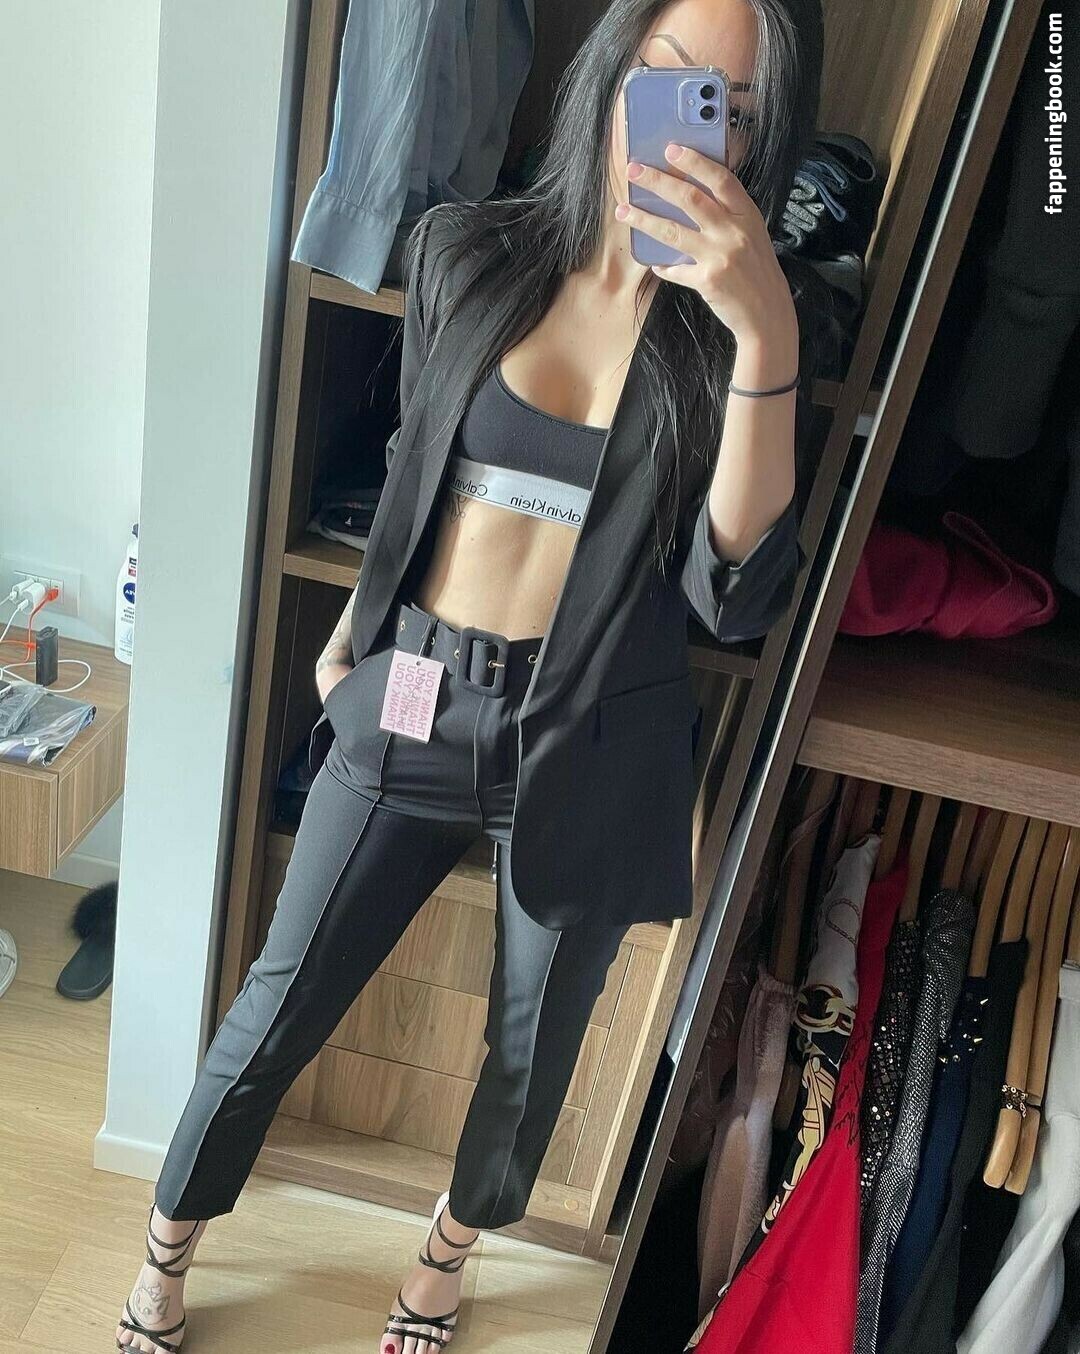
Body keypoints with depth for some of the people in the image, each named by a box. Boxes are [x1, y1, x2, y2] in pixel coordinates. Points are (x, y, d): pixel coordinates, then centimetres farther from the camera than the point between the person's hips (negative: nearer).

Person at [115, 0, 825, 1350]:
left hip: (588, 743, 0)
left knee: (529, 1053, 18)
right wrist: (355, 629, 21)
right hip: (413, 699, 1)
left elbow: (736, 592, -18)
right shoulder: (466, 251, -3)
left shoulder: (738, 318, -6)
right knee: (276, 1008, 11)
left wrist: (765, 336, -26)